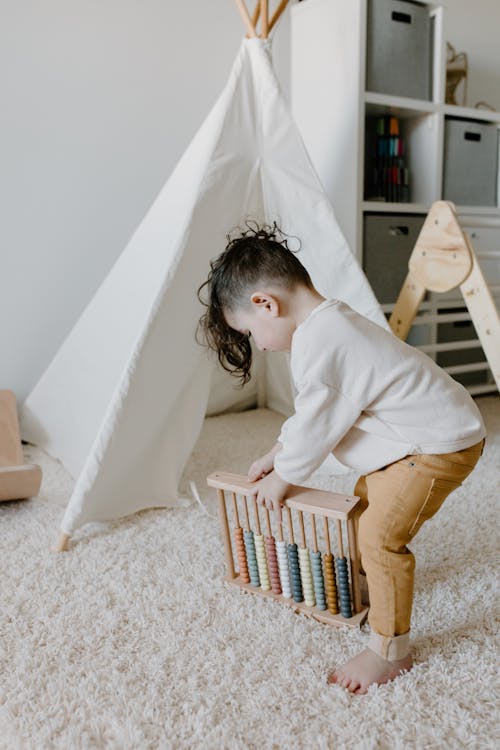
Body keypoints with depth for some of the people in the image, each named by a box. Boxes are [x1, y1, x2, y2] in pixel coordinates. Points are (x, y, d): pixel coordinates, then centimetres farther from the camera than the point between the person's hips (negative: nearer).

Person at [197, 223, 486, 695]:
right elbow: (312, 411, 18)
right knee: (366, 499, 24)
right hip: (427, 431, 11)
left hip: (441, 443, -11)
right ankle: (364, 577, 45)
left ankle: (390, 651, 3)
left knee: (380, 535, -13)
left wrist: (281, 479, -2)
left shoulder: (316, 343, -26)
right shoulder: (331, 322, 8)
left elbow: (316, 425, -18)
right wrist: (276, 454, 19)